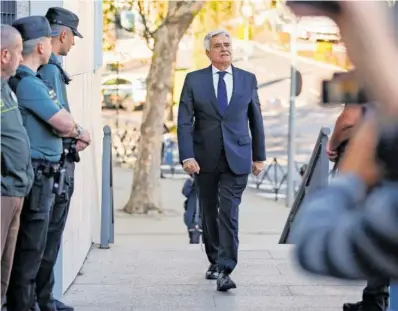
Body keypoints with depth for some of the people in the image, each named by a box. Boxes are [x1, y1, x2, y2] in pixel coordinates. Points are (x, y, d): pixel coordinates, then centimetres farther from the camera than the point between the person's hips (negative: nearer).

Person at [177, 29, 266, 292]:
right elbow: (184, 122, -3)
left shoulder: (248, 80, 5)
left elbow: (256, 120, 11)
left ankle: (225, 270, -13)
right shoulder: (194, 80, 1)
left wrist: (260, 156, 11)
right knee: (209, 213, 12)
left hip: (237, 159, -1)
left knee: (229, 213, -11)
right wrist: (187, 156, -14)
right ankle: (215, 262, 29)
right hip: (205, 159, 1)